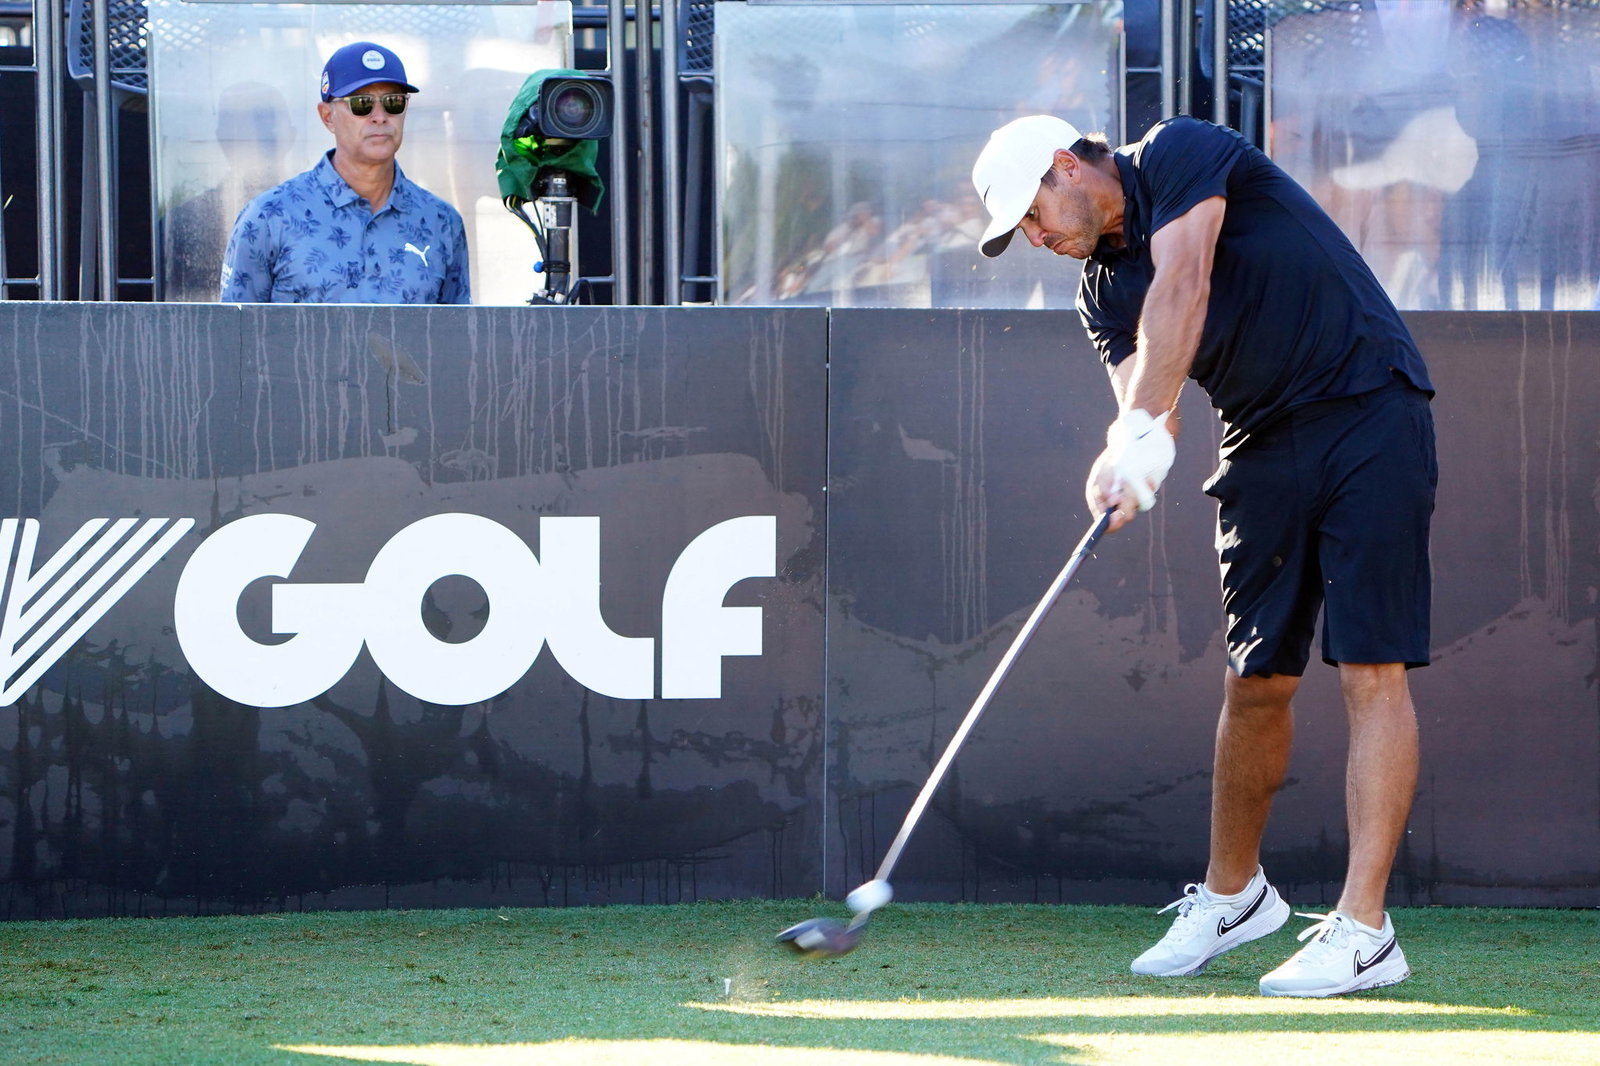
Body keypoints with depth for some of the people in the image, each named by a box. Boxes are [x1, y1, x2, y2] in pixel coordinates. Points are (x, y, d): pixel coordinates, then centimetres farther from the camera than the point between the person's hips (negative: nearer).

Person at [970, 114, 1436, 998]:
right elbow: (1143, 405, -5)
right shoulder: (1103, 288, 9)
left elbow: (1181, 287, -25)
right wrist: (1125, 461, -29)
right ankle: (1232, 894, 27)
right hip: (1264, 444, 7)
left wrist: (1143, 430, -33)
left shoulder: (1180, 155, -9)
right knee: (1254, 683, 9)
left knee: (1371, 670, -11)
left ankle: (1363, 931, -16)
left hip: (1367, 416, -7)